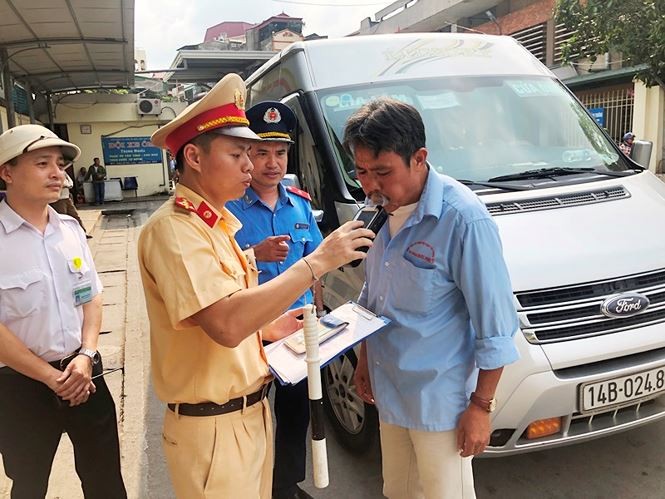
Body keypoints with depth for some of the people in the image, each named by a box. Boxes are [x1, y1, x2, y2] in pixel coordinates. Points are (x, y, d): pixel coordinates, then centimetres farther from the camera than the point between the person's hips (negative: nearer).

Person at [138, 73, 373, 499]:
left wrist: (264, 328, 5)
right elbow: (226, 325, -32)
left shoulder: (218, 222, 11)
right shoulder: (173, 228, -19)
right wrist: (318, 261, -29)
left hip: (252, 412, 9)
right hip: (213, 428, -8)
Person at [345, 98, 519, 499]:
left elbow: (495, 326, -19)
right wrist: (365, 360, 16)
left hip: (440, 401, -7)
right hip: (389, 390, 7)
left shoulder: (463, 219, -24)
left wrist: (481, 405, -14)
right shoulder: (383, 209, 0)